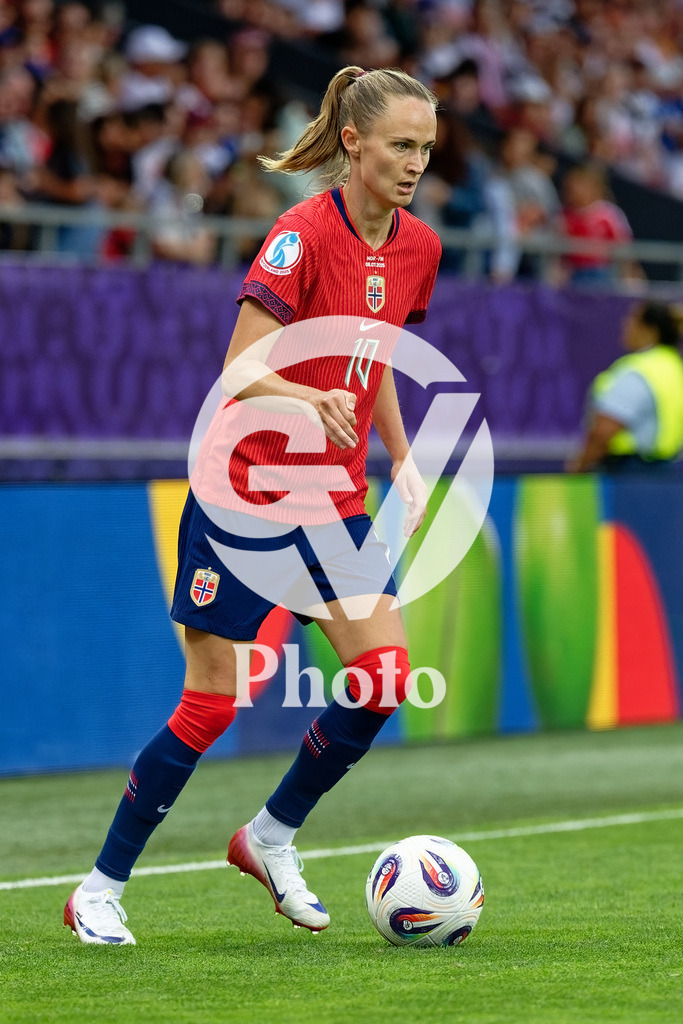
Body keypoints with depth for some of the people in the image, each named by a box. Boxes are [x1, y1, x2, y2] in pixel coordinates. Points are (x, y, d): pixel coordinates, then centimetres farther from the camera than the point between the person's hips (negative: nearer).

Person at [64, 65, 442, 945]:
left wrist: (403, 460, 11)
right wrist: (313, 399, -41)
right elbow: (240, 373, -22)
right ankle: (99, 891, 10)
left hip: (334, 496, 7)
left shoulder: (417, 248, 5)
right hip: (244, 489, -7)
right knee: (212, 703, -5)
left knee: (386, 672, -9)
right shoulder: (302, 234, -17)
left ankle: (271, 836, 13)